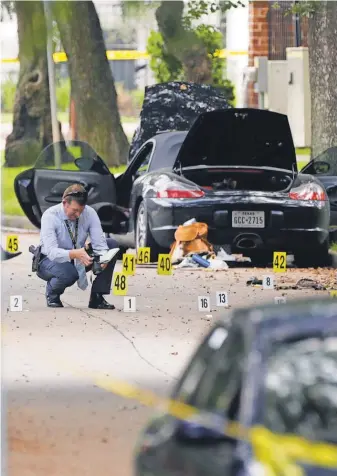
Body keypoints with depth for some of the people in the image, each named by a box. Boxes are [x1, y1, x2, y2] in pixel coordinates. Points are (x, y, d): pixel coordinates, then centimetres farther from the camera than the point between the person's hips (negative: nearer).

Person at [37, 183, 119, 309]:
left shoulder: (90, 213, -14)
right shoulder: (50, 216, -26)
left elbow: (99, 243, -17)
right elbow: (51, 251, -34)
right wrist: (75, 254, -52)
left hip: (78, 261, 5)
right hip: (50, 260, -5)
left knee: (112, 244, -14)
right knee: (69, 273, -40)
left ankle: (97, 297, -11)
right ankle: (52, 293, -2)